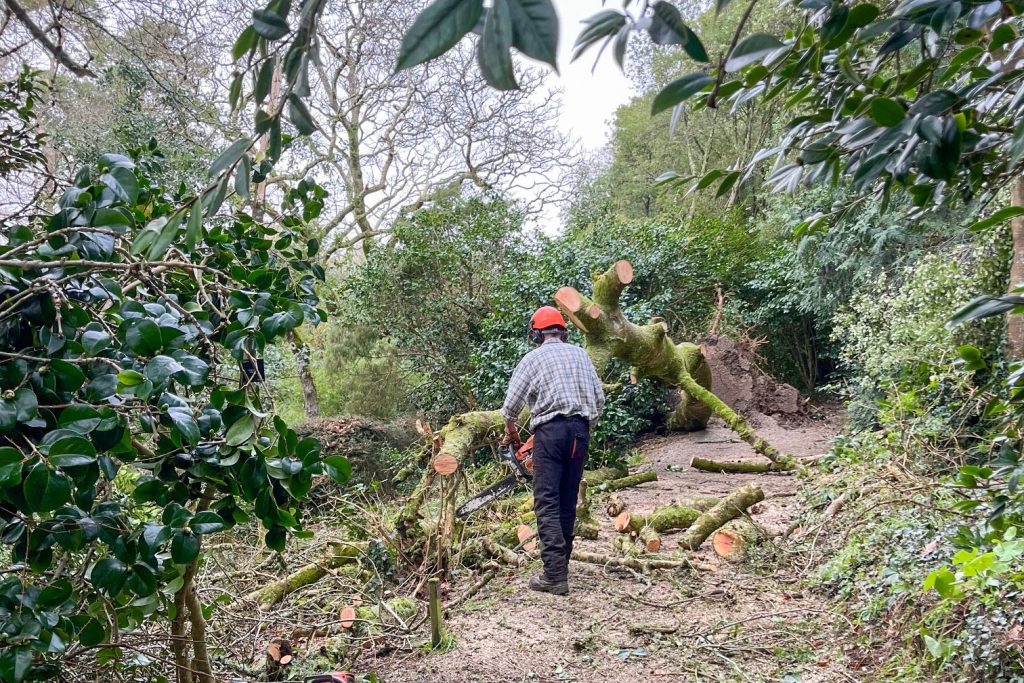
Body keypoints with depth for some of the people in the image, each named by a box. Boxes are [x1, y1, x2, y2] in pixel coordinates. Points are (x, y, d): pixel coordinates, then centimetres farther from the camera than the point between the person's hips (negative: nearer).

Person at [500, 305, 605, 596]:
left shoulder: (533, 358, 2)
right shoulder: (580, 354, 15)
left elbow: (511, 404, 1)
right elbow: (599, 399, 13)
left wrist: (511, 431, 19)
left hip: (551, 430, -5)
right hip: (580, 430, 5)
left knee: (547, 503, -6)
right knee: (568, 502, 11)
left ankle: (554, 576, -13)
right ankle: (561, 565, 16)